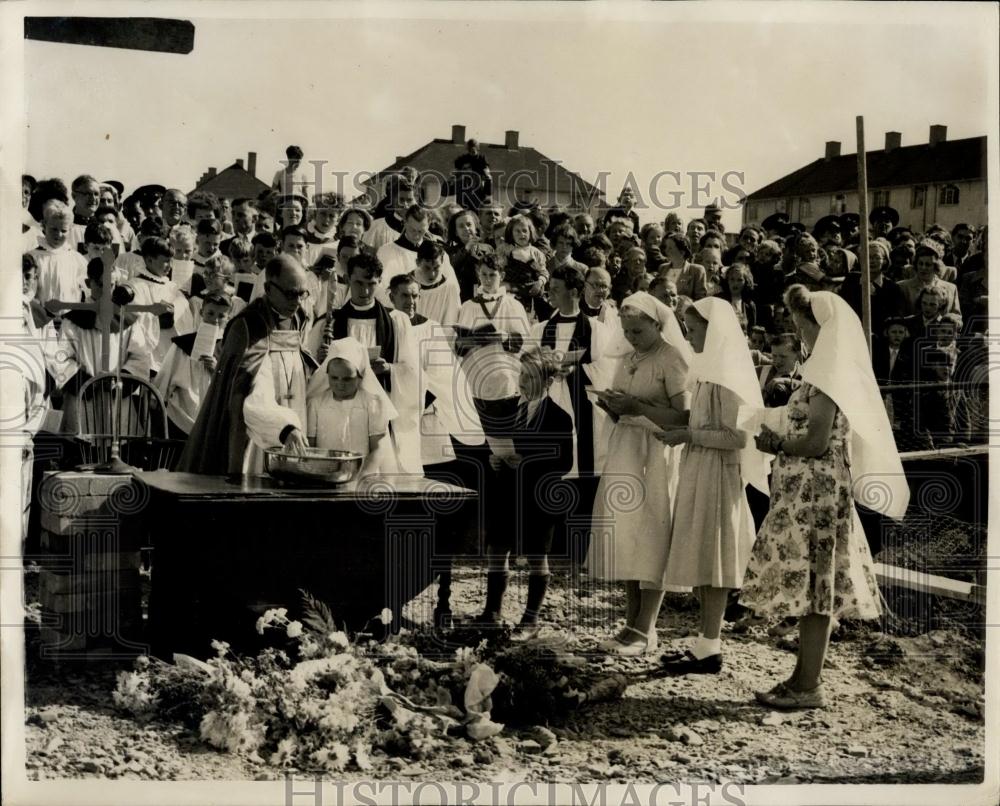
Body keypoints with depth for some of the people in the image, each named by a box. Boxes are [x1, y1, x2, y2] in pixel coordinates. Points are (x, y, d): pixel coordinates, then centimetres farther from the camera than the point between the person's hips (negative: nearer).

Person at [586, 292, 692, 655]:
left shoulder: (672, 359, -8)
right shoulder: (628, 361, 15)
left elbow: (682, 419, -15)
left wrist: (638, 405, -19)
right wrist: (611, 406, 0)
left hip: (656, 455, -7)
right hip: (624, 451, 7)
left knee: (650, 538, -4)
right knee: (625, 536, 6)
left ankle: (646, 631, 1)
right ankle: (631, 623, 13)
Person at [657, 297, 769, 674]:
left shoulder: (726, 374, -15)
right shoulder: (711, 368, 13)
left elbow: (737, 437, -19)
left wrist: (690, 436, -16)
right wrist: (682, 428, 7)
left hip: (717, 474, -9)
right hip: (700, 472, 9)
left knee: (711, 558, -5)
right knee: (702, 559, 11)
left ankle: (709, 649, 1)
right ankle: (707, 641, 17)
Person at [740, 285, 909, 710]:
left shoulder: (827, 374, -15)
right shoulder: (831, 369, 14)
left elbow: (816, 443, -19)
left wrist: (775, 443, -7)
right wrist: (781, 440, 12)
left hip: (813, 493, -9)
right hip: (814, 492, 9)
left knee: (810, 584, -5)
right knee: (814, 587, 11)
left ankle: (809, 686, 0)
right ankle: (803, 677, 18)